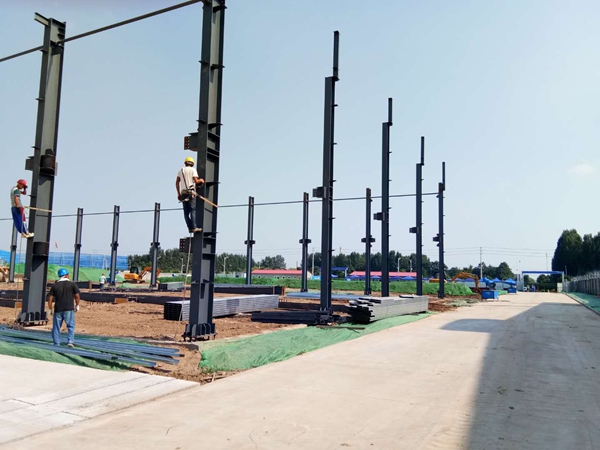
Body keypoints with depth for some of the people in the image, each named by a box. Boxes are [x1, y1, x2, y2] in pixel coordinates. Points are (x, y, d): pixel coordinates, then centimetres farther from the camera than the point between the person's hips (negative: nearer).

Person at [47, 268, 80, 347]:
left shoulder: (55, 285, 7)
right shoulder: (72, 284, 0)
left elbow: (50, 298, 3)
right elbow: (77, 296, -2)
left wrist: (50, 309, 10)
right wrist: (77, 305, 11)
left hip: (58, 309, 2)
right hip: (69, 309, -2)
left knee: (56, 326, 11)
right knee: (71, 326, 3)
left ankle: (56, 343, 13)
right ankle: (70, 341, -10)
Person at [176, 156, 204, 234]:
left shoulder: (181, 170, 16)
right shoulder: (193, 170, 1)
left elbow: (177, 182, 13)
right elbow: (196, 181, -9)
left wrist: (178, 194, 17)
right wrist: (201, 180, 13)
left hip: (183, 193, 5)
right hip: (191, 192, -5)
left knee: (186, 211, 4)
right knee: (192, 210, -8)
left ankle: (190, 227, 0)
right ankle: (194, 227, -16)